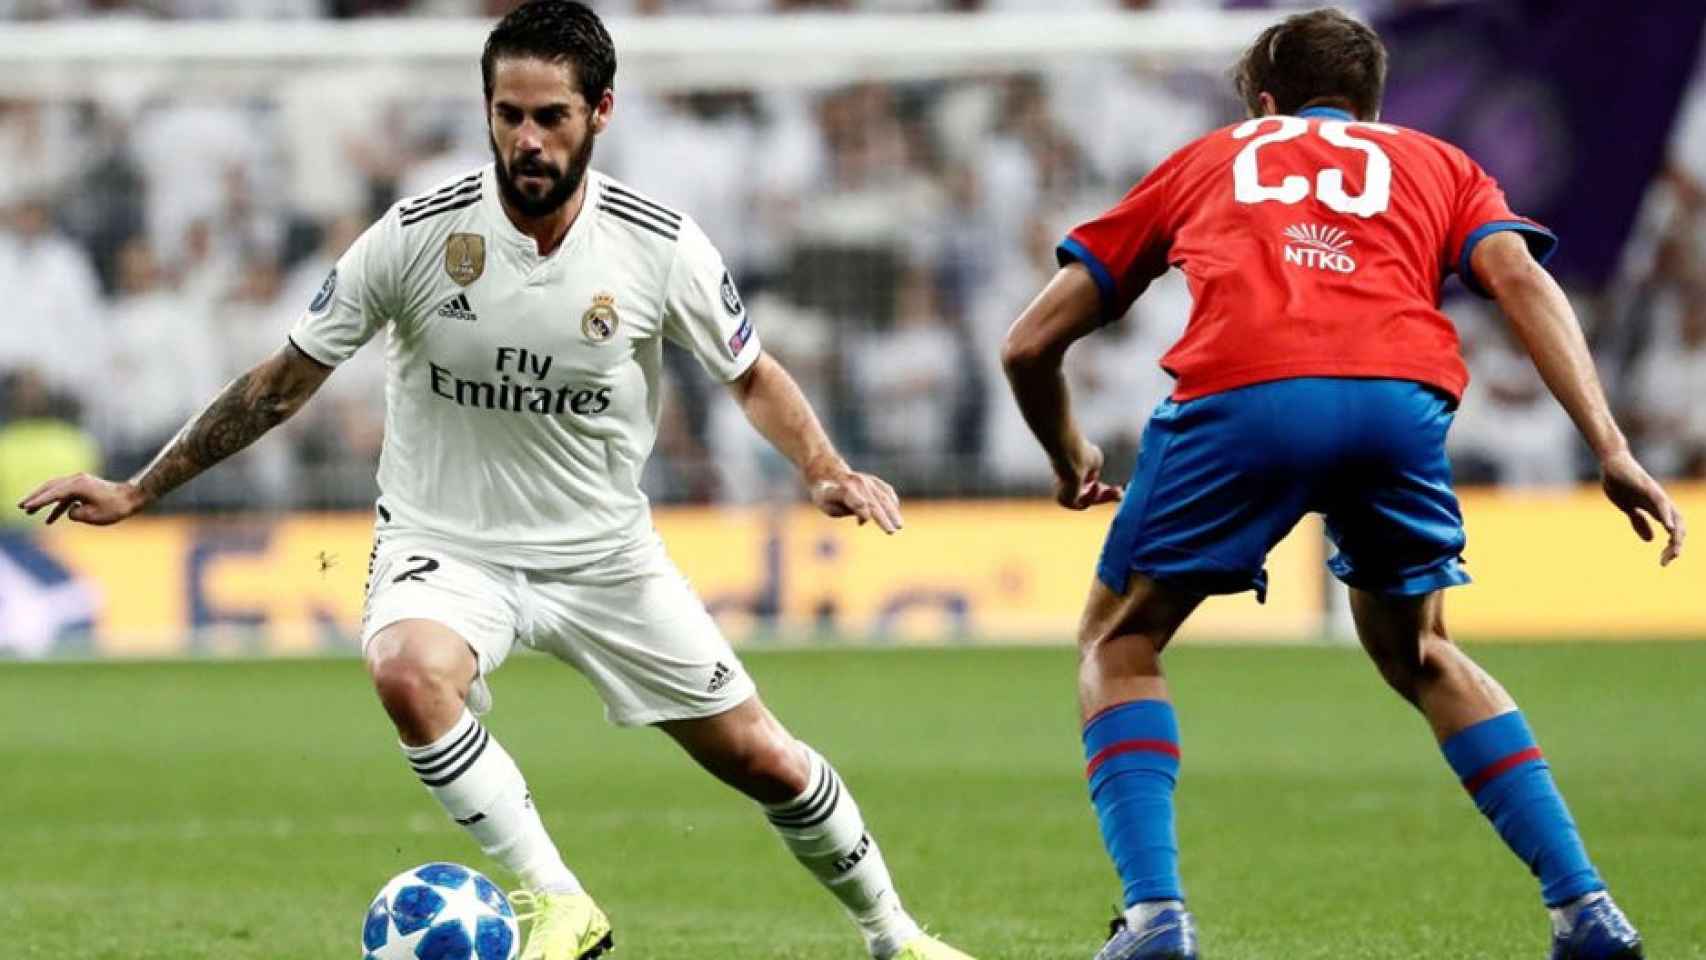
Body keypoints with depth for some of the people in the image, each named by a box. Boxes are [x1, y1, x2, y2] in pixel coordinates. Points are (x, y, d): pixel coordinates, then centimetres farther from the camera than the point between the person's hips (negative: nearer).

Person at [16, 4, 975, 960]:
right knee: (410, 673, -36)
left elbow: (752, 376, 5)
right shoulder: (418, 236, -16)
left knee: (763, 761, 5)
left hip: (604, 551, 2)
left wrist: (828, 472, -14)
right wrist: (138, 491, -5)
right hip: (445, 547, -2)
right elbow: (289, 378, -5)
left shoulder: (662, 246, -12)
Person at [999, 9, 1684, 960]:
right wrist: (1610, 446, 3)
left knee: (1120, 642, 21)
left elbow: (1031, 343, 32)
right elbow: (1520, 278, 12)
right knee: (1420, 655, 28)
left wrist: (1071, 460, 51)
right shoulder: (1435, 164, 34)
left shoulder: (1204, 161, 34)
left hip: (1241, 396, -2)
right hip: (1401, 399, 2)